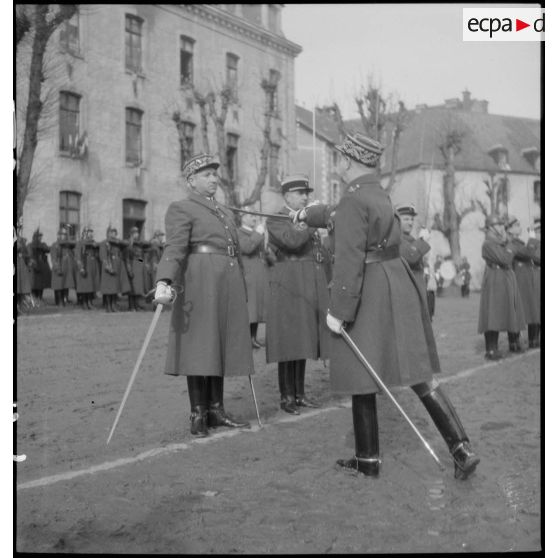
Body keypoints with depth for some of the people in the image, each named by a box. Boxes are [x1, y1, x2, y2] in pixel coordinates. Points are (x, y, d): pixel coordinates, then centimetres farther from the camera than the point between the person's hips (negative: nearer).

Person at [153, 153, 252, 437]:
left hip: (229, 286, 7)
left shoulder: (226, 213, 23)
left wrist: (242, 293, 21)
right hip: (200, 284, -7)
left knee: (221, 347, 8)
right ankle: (198, 414, 5)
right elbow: (174, 247, -16)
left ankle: (216, 410, 16)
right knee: (200, 348, -4)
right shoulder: (180, 209, 0)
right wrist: (163, 281, -32)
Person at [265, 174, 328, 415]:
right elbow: (292, 241, -22)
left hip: (310, 288, 7)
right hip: (287, 286, -7)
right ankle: (287, 397, 2)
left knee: (303, 341, 9)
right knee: (289, 342, -5)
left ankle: (299, 393, 15)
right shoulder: (275, 220, -3)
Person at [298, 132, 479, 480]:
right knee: (418, 374, 8)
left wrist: (339, 311, -17)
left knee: (361, 376, 7)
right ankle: (462, 449, 3)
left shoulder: (353, 201, -15)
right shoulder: (379, 193, 13)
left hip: (369, 295, -8)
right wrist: (309, 215, 48)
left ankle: (368, 459, 19)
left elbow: (350, 262, -21)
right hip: (398, 285, 8)